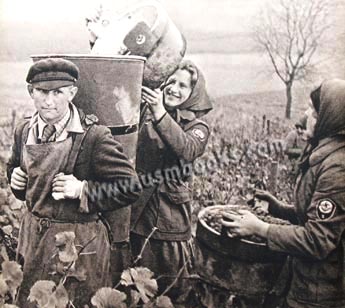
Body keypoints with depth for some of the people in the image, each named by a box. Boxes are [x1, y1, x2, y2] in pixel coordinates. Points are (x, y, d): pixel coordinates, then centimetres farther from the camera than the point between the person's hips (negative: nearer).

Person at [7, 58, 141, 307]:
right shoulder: (24, 132, 0)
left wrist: (82, 189, -24)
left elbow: (130, 188, -18)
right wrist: (15, 177, -1)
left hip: (79, 244, -5)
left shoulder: (94, 136, -19)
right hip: (33, 237, 6)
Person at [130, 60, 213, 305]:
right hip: (138, 210, 3)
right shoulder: (147, 117, 7)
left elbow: (187, 150, -26)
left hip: (171, 215, -3)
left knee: (173, 285, 8)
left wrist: (160, 114, -34)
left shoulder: (198, 126, -2)